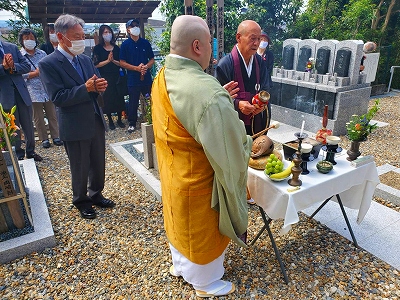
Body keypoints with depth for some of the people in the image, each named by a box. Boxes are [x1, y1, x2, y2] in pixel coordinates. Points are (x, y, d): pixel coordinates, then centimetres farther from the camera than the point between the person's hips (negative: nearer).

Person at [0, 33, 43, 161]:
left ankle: (30, 151, 25)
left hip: (21, 92, 3)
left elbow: (27, 66, 3)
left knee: (28, 125, 10)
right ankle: (18, 155, 21)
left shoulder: (12, 47, 8)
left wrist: (13, 66, -14)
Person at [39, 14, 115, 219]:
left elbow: (96, 83, 12)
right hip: (75, 127, -6)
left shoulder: (86, 60, 9)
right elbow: (57, 97, -18)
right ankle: (81, 201, 33)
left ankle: (96, 195, 38)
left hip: (96, 121, 6)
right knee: (80, 169, 10)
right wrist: (86, 88, -26)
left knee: (98, 164, 17)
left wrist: (100, 86, -12)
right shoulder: (48, 64, -11)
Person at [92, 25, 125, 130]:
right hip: (104, 78, -2)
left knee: (119, 98, 2)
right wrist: (107, 60, -14)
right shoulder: (97, 48, 0)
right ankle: (110, 121, 15)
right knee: (107, 100, 1)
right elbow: (96, 64, -7)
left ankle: (119, 120, 16)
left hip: (116, 77, 2)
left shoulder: (116, 48, 9)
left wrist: (113, 60, -12)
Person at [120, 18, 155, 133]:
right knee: (133, 102, 3)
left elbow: (152, 59, 11)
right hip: (133, 79, -2)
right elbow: (122, 63, -1)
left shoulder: (145, 43, 8)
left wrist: (146, 66, -10)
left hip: (147, 77, 2)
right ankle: (132, 123, 16)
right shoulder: (125, 44, 2)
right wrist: (137, 68, -11)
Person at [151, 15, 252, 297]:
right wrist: (247, 143, -6)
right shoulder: (208, 91, -34)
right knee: (203, 232, 18)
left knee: (181, 223, 29)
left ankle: (179, 265, 56)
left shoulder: (162, 77, -5)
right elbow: (231, 152, -27)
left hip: (173, 173, 8)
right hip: (197, 181, -8)